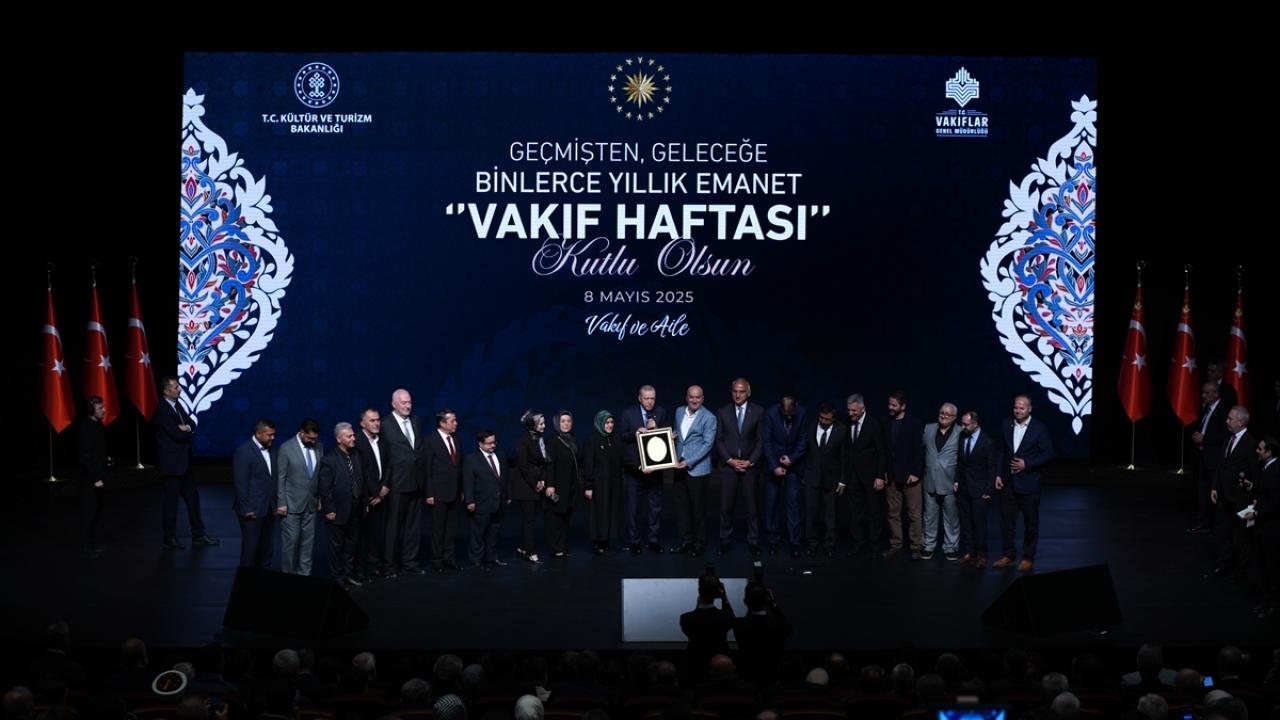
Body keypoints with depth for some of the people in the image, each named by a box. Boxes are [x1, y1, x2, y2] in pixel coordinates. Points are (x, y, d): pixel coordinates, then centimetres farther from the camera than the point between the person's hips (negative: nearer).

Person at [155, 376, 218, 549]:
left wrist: (186, 428, -16)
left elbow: (192, 424, 6)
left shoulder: (177, 405, 9)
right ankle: (170, 539, 13)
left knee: (192, 496, 13)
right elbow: (176, 434, -24)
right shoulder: (162, 409, -18)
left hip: (183, 462, 9)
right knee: (171, 500, 2)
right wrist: (187, 430, -4)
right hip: (171, 463, -9)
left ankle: (198, 534, 21)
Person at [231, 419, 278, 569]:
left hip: (267, 509, 7)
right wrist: (246, 509, -15)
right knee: (251, 547, 1)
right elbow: (240, 483, -16)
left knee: (266, 547, 12)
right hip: (252, 510, -7)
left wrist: (274, 504, 9)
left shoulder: (271, 449, 7)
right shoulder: (243, 451, -15)